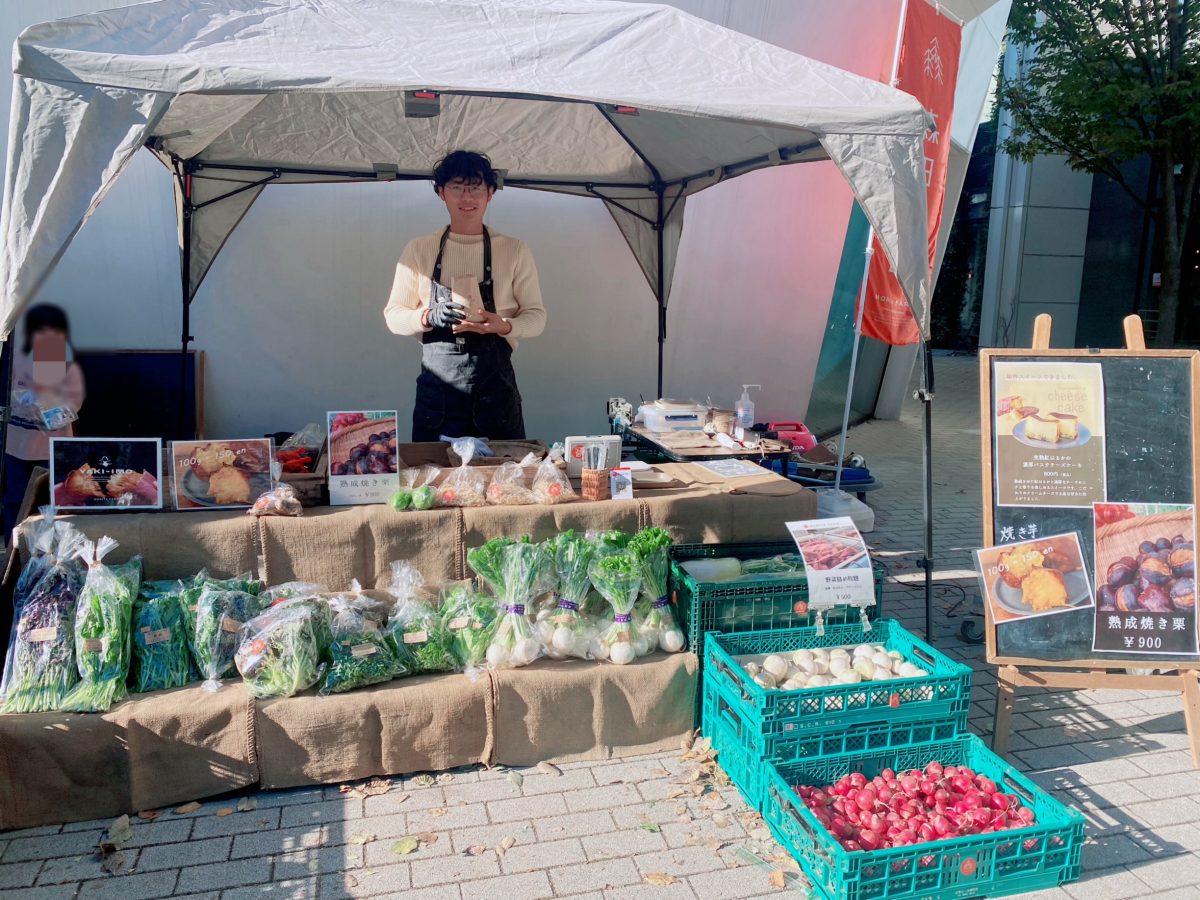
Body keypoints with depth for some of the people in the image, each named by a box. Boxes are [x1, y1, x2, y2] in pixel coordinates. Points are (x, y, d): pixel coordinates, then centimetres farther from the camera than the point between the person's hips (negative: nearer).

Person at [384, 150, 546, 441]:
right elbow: (393, 315, 8)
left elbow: (536, 315, 5)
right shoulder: (418, 250, 6)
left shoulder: (515, 251, 3)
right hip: (437, 387, 1)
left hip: (495, 386, 0)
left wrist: (503, 326, -16)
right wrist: (429, 316, -13)